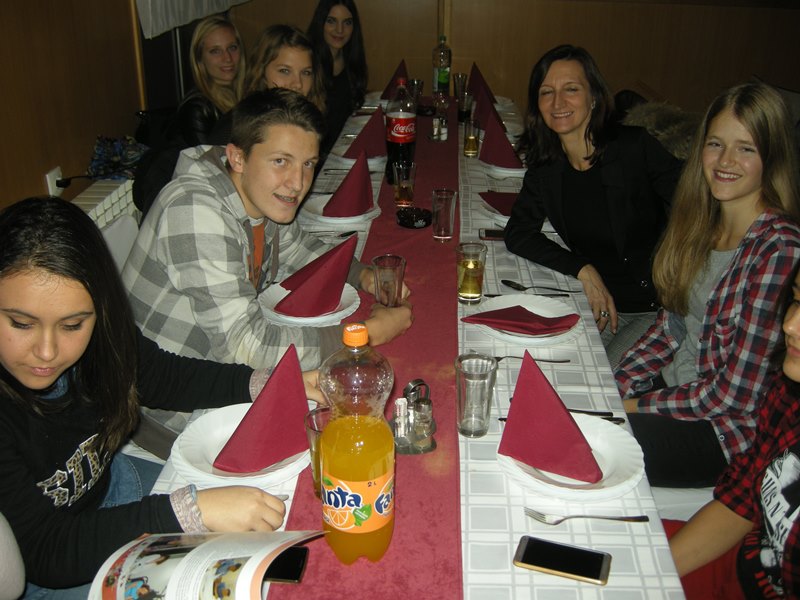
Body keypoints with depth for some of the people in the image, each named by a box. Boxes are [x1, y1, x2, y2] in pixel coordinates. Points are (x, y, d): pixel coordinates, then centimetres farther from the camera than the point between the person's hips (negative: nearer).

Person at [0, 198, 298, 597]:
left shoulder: (100, 332, -18)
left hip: (106, 483, 6)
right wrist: (193, 510, -41)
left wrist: (271, 385, -14)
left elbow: (166, 377, 0)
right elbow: (46, 552, -32)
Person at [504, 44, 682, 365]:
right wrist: (582, 269, -14)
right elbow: (517, 233, -3)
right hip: (600, 303, 4)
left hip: (662, 307, -3)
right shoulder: (545, 167, 0)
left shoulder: (634, 147, -12)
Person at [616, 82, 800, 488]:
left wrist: (635, 405, -14)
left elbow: (735, 395, -22)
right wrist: (616, 386, -4)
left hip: (729, 429, -7)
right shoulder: (702, 220, 0)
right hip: (676, 382, 7)